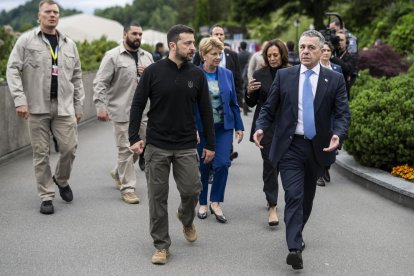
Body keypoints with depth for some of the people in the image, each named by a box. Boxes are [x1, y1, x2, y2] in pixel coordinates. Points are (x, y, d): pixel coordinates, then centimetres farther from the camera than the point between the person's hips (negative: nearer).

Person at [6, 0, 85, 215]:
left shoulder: (69, 44, 12)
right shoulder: (26, 40, 0)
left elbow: (76, 77, 15)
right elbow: (13, 70, -3)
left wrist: (78, 105, 12)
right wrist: (19, 100, -13)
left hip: (64, 107, 3)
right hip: (37, 107, -3)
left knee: (69, 147, -1)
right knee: (41, 153, 3)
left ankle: (61, 180, 29)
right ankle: (46, 196, 14)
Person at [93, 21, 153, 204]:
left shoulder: (147, 57, 12)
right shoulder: (112, 56, -5)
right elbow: (100, 83, -8)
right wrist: (100, 106, -16)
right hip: (122, 112, -6)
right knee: (126, 149, -1)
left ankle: (118, 173, 37)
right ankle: (127, 188, 9)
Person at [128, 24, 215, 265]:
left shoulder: (197, 74, 1)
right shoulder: (153, 71, -5)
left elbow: (206, 111, 5)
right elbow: (138, 105, -1)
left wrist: (210, 144, 4)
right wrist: (134, 137, -8)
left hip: (187, 146, 1)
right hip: (157, 146, -1)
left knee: (192, 190, -1)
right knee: (158, 197, 3)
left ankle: (186, 218, 34)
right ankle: (161, 245, 16)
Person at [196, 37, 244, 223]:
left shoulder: (227, 74, 3)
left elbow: (233, 103, 8)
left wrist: (239, 126, 6)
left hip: (224, 127, 2)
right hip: (201, 128, -2)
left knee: (223, 163, -8)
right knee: (203, 166, 8)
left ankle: (215, 203, 7)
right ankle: (203, 203, 25)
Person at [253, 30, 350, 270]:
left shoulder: (335, 79, 0)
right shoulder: (284, 76, 2)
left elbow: (343, 114, -4)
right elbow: (269, 108, 4)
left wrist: (338, 135, -23)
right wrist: (261, 128, -14)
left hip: (318, 148, 2)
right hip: (290, 146, -2)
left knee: (307, 197, 16)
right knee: (294, 196, -13)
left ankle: (297, 234, 37)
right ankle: (295, 248, -16)